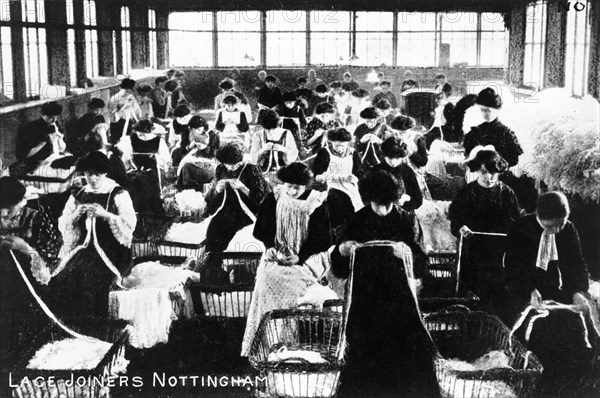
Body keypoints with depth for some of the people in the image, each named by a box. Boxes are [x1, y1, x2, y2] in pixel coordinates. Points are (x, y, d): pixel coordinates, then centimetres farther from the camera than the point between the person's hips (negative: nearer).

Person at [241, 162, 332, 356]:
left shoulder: (317, 202, -4)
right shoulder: (274, 198, 3)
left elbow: (322, 240, -4)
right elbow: (261, 229, 9)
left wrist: (299, 256, -16)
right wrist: (270, 247, -11)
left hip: (306, 258, -2)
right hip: (277, 254, 2)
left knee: (287, 281, -30)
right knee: (266, 277, -26)